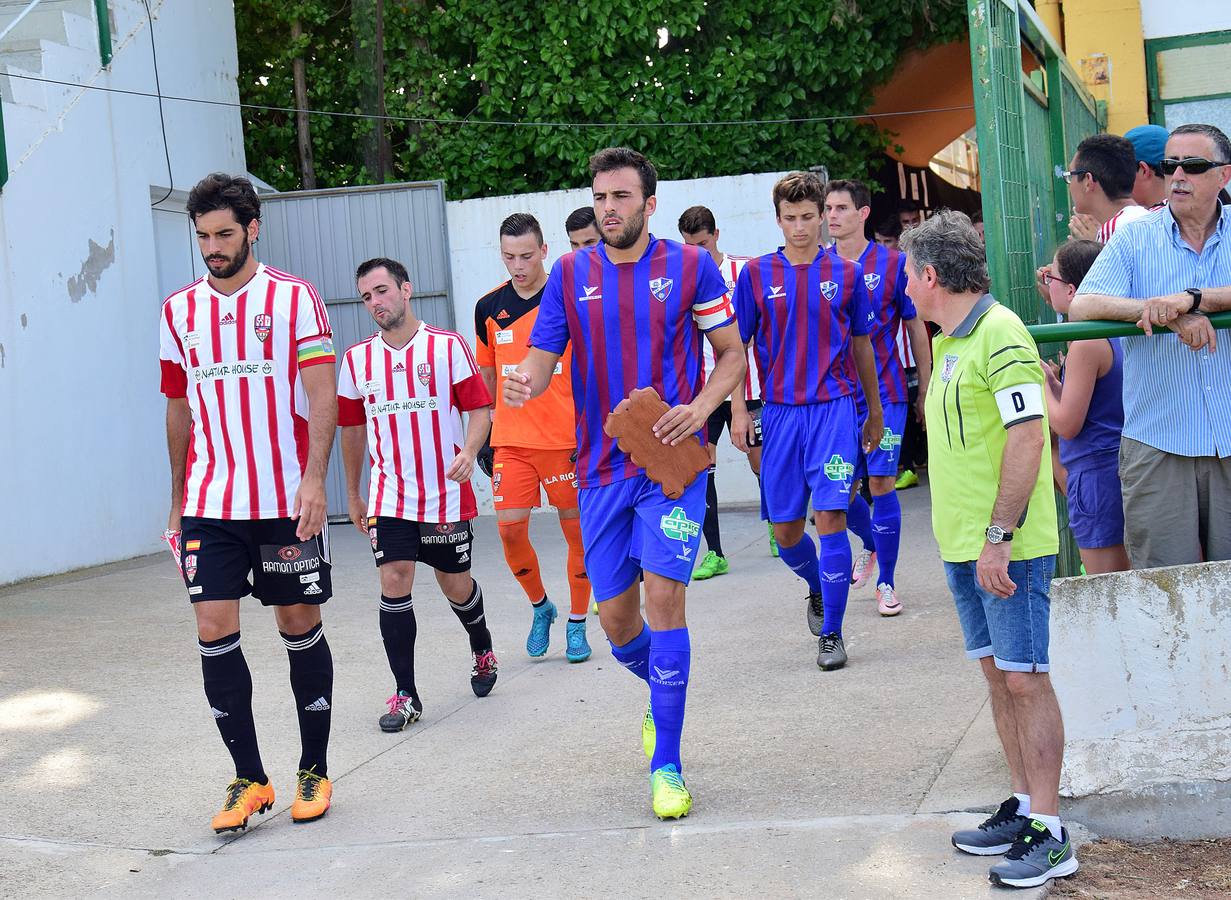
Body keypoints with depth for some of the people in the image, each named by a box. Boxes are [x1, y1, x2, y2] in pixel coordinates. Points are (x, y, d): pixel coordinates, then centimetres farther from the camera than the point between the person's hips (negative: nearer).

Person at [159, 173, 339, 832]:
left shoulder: (295, 298, -1)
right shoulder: (179, 311, 9)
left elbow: (321, 395, -7)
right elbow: (179, 411, 17)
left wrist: (313, 477, -19)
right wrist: (178, 500, 17)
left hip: (288, 500, -3)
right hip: (210, 504, 3)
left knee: (300, 627, 5)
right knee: (214, 631, -5)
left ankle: (314, 770, 20)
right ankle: (250, 778, 6)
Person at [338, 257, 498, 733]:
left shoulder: (448, 346, -4)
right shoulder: (356, 359, 5)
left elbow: (480, 408, -3)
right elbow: (352, 429, 15)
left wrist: (469, 450, -22)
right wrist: (352, 494, 19)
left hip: (447, 493, -2)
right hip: (389, 496, 2)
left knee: (456, 586, 10)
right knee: (394, 583, -10)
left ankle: (483, 651, 41)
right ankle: (405, 694, -3)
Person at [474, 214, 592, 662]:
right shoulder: (489, 307, 5)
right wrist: (486, 427, 15)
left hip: (567, 437, -2)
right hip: (511, 439, 3)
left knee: (577, 530, 4)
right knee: (510, 527, -5)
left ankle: (576, 625, 19)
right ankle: (540, 606, 20)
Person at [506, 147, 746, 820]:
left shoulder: (690, 267, 0)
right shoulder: (571, 274, 6)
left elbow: (732, 352, 6)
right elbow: (542, 356, 3)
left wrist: (701, 407, -12)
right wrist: (524, 382, -22)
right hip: (601, 467, 3)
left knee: (663, 594, -15)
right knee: (616, 617, 6)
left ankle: (666, 765, -6)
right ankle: (661, 695, 40)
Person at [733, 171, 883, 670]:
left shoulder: (846, 273, 4)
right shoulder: (756, 274, 3)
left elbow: (861, 345, 14)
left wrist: (874, 412, 19)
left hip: (834, 408, -1)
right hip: (779, 412, 1)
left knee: (830, 516, -11)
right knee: (786, 531, 7)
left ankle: (831, 634, -1)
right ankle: (818, 588, 40)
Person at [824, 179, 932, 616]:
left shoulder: (893, 264, -2)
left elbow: (916, 327, 5)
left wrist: (926, 387, 5)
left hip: (884, 392, -3)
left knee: (881, 483, -6)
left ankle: (886, 582, 7)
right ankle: (872, 544, 37)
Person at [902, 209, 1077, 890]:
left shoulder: (999, 335, -15)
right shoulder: (950, 342, 15)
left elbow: (1028, 436, -21)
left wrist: (998, 537, -24)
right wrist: (965, 535, 17)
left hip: (1008, 546, -9)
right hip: (963, 544, 9)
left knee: (1024, 678, -6)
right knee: (997, 674, 13)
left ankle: (1049, 834, -2)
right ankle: (1023, 807, 22)